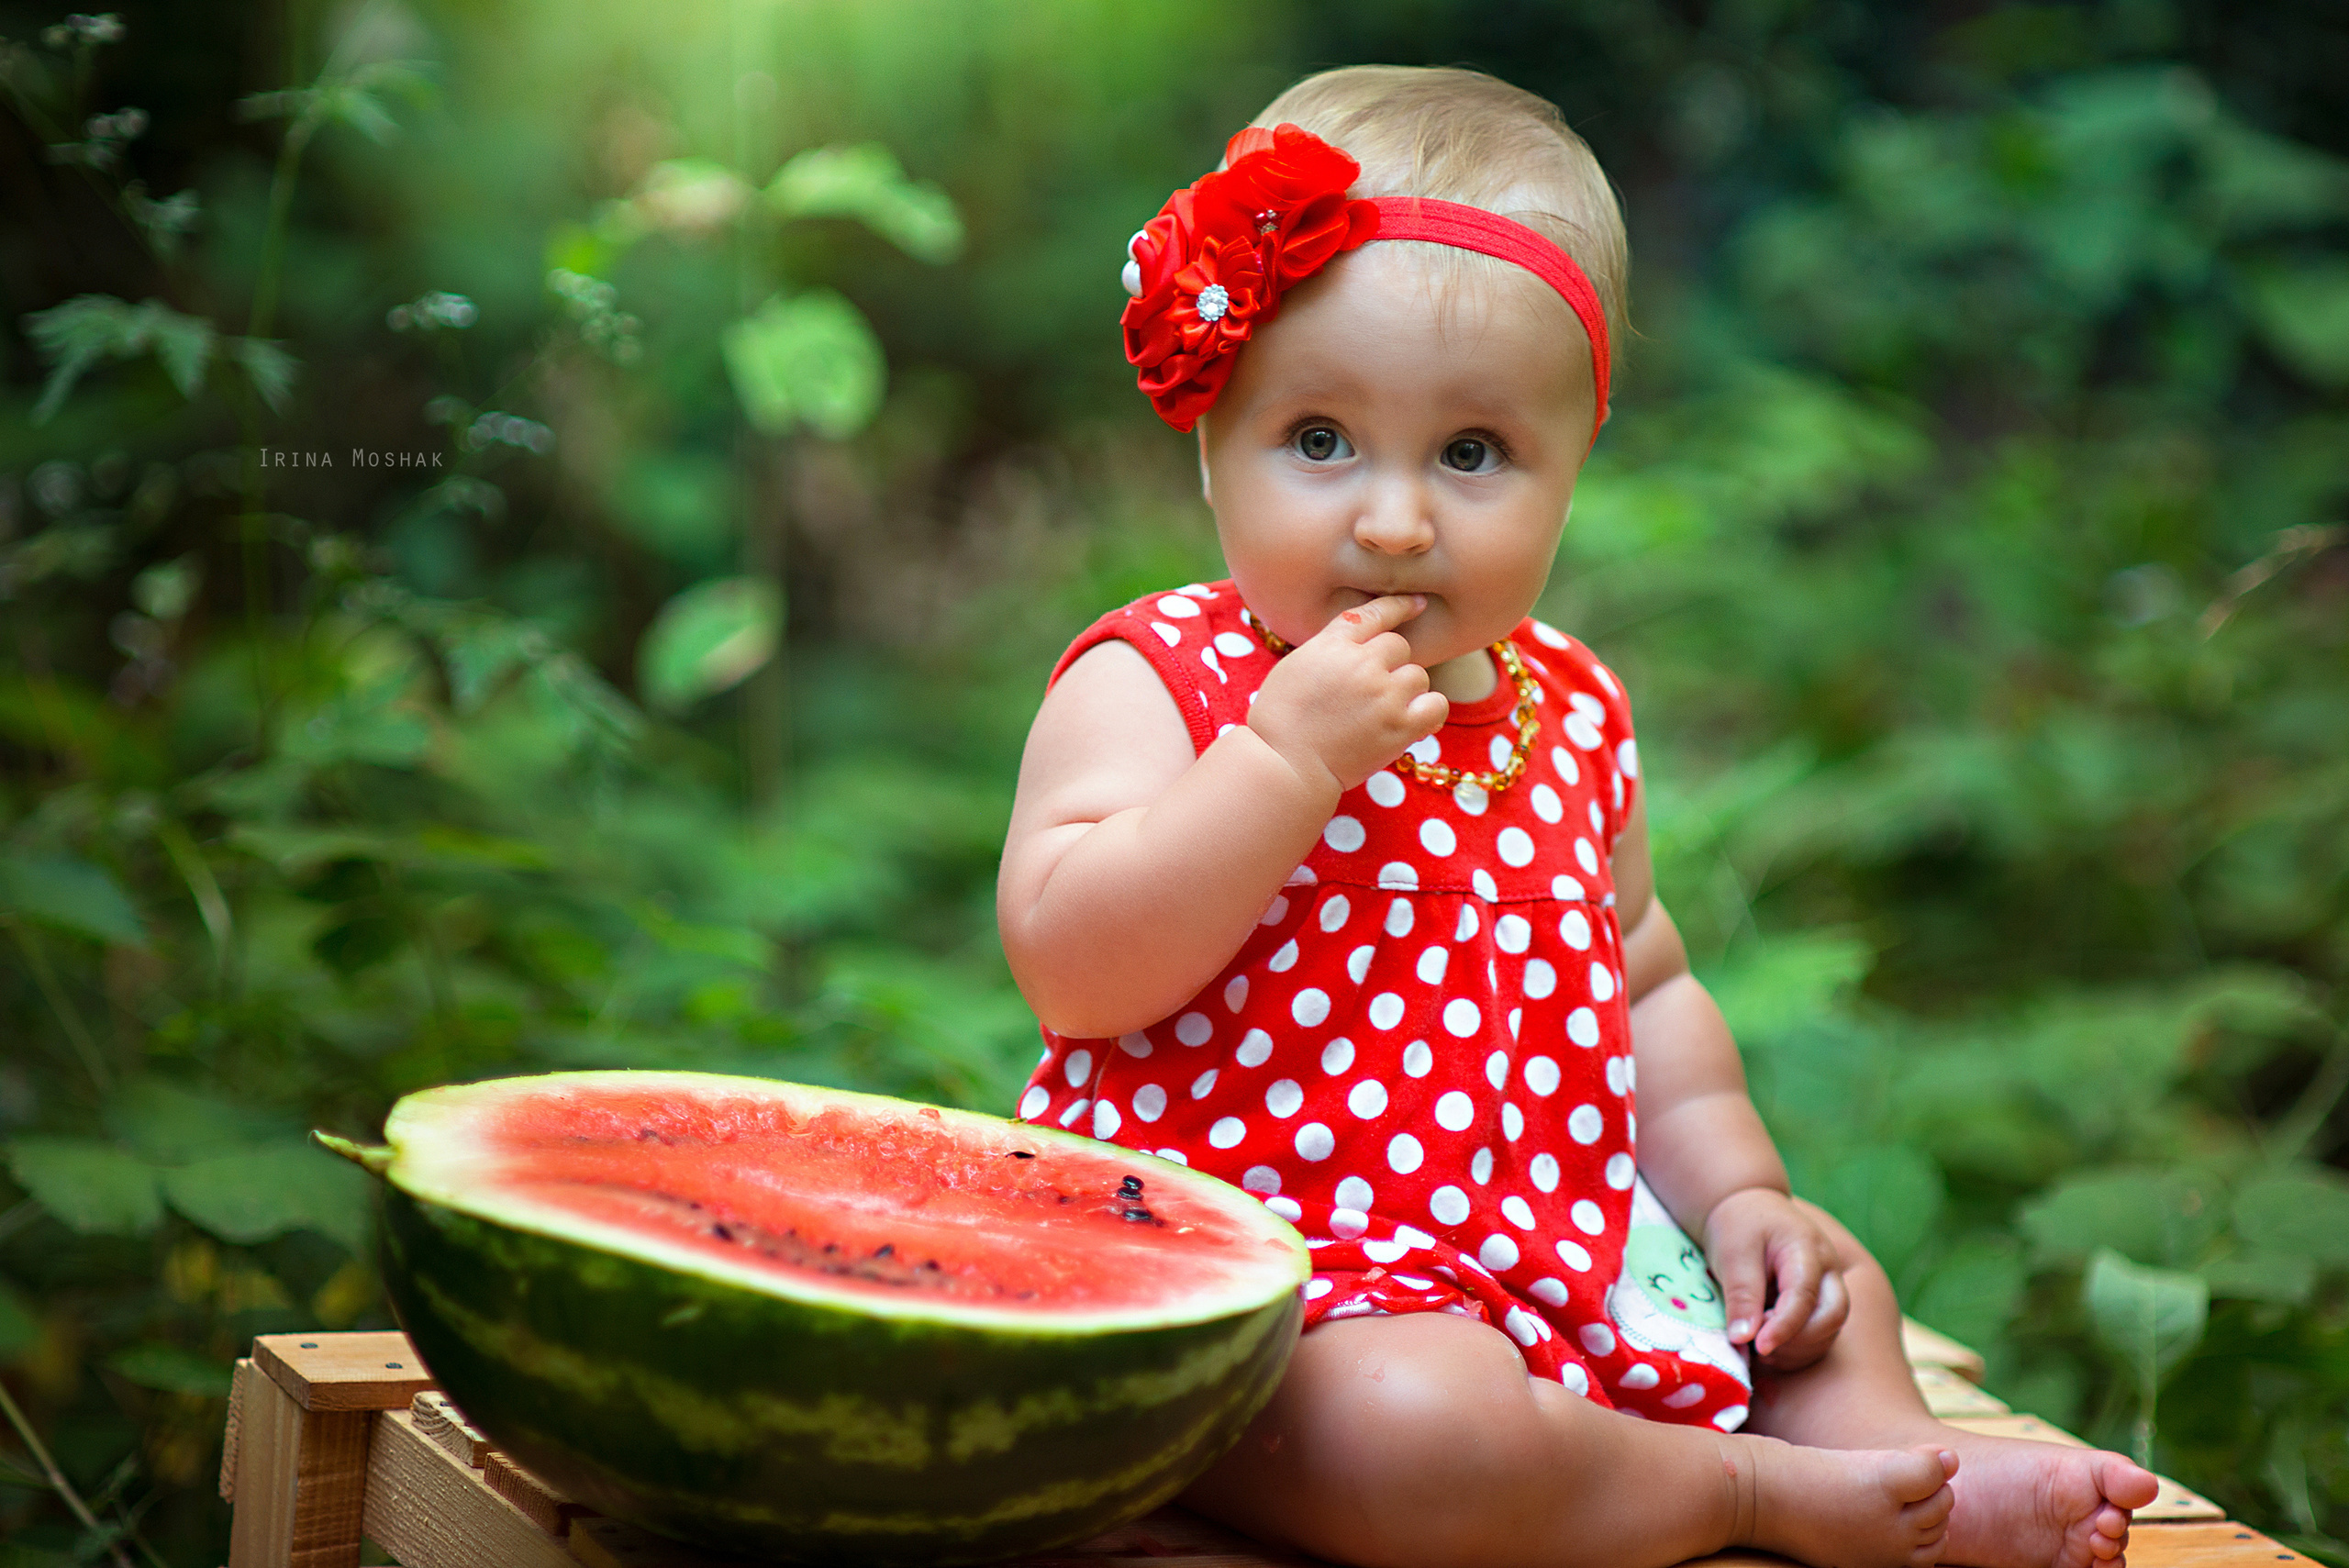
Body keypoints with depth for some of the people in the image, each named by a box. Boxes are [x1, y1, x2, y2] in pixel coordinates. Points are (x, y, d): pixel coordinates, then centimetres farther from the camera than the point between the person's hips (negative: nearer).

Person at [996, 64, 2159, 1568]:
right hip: (1260, 1288, -7)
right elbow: (1072, 968, -24)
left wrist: (1737, 1189, 10)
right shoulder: (1156, 686, -11)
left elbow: (1643, 984, 23)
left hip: (1560, 1247, 8)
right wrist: (1285, 756, -28)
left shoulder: (1570, 716, 9)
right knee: (1416, 1424, -34)